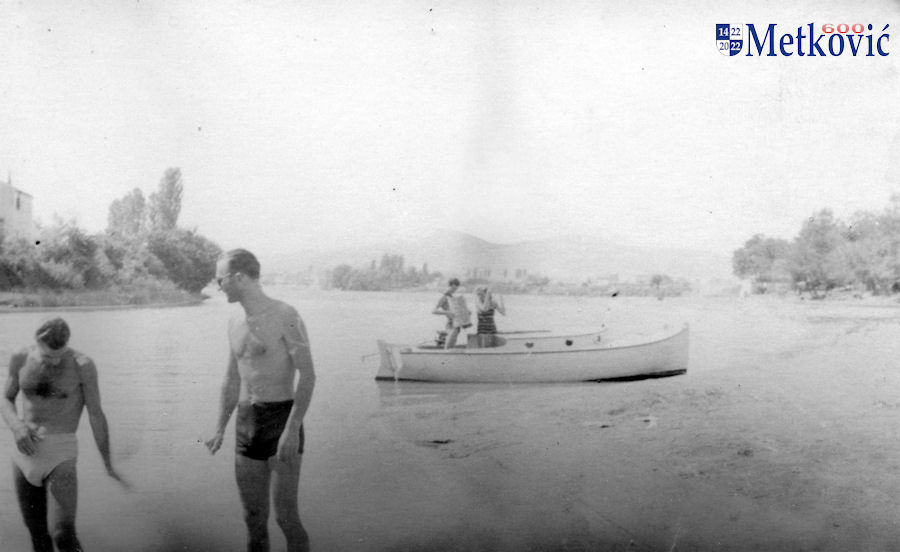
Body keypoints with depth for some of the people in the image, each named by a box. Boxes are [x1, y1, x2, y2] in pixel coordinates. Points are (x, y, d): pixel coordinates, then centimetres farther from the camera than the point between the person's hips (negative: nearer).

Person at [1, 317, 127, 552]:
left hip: (60, 455, -4)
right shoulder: (20, 359, 1)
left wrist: (108, 465, 0)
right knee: (37, 532, 14)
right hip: (25, 452, 4)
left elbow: (96, 415, -6)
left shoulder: (83, 366, -11)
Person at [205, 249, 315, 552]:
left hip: (281, 420, -7)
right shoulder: (236, 324, 12)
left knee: (285, 516, -8)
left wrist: (292, 428, -22)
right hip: (246, 424, 7)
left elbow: (308, 375, -15)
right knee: (254, 517, 9)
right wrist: (220, 431, 16)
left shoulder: (285, 316, -11)